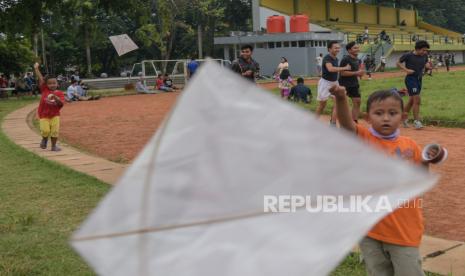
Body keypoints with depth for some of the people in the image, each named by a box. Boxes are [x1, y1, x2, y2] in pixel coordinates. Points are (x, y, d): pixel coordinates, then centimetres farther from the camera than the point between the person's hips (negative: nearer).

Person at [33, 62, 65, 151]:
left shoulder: (60, 93, -3)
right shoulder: (44, 90, -1)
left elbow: (61, 103, -16)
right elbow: (41, 79, -6)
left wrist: (55, 97, -30)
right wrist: (36, 69, -11)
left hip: (55, 115, 0)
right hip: (44, 115, 0)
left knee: (55, 131, -4)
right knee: (45, 131, -12)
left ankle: (54, 146, 14)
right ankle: (44, 139, 21)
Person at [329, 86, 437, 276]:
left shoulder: (410, 146, -1)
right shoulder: (364, 139, -6)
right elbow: (346, 123, -27)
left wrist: (426, 162, -9)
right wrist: (341, 98, -45)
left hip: (404, 230, 0)